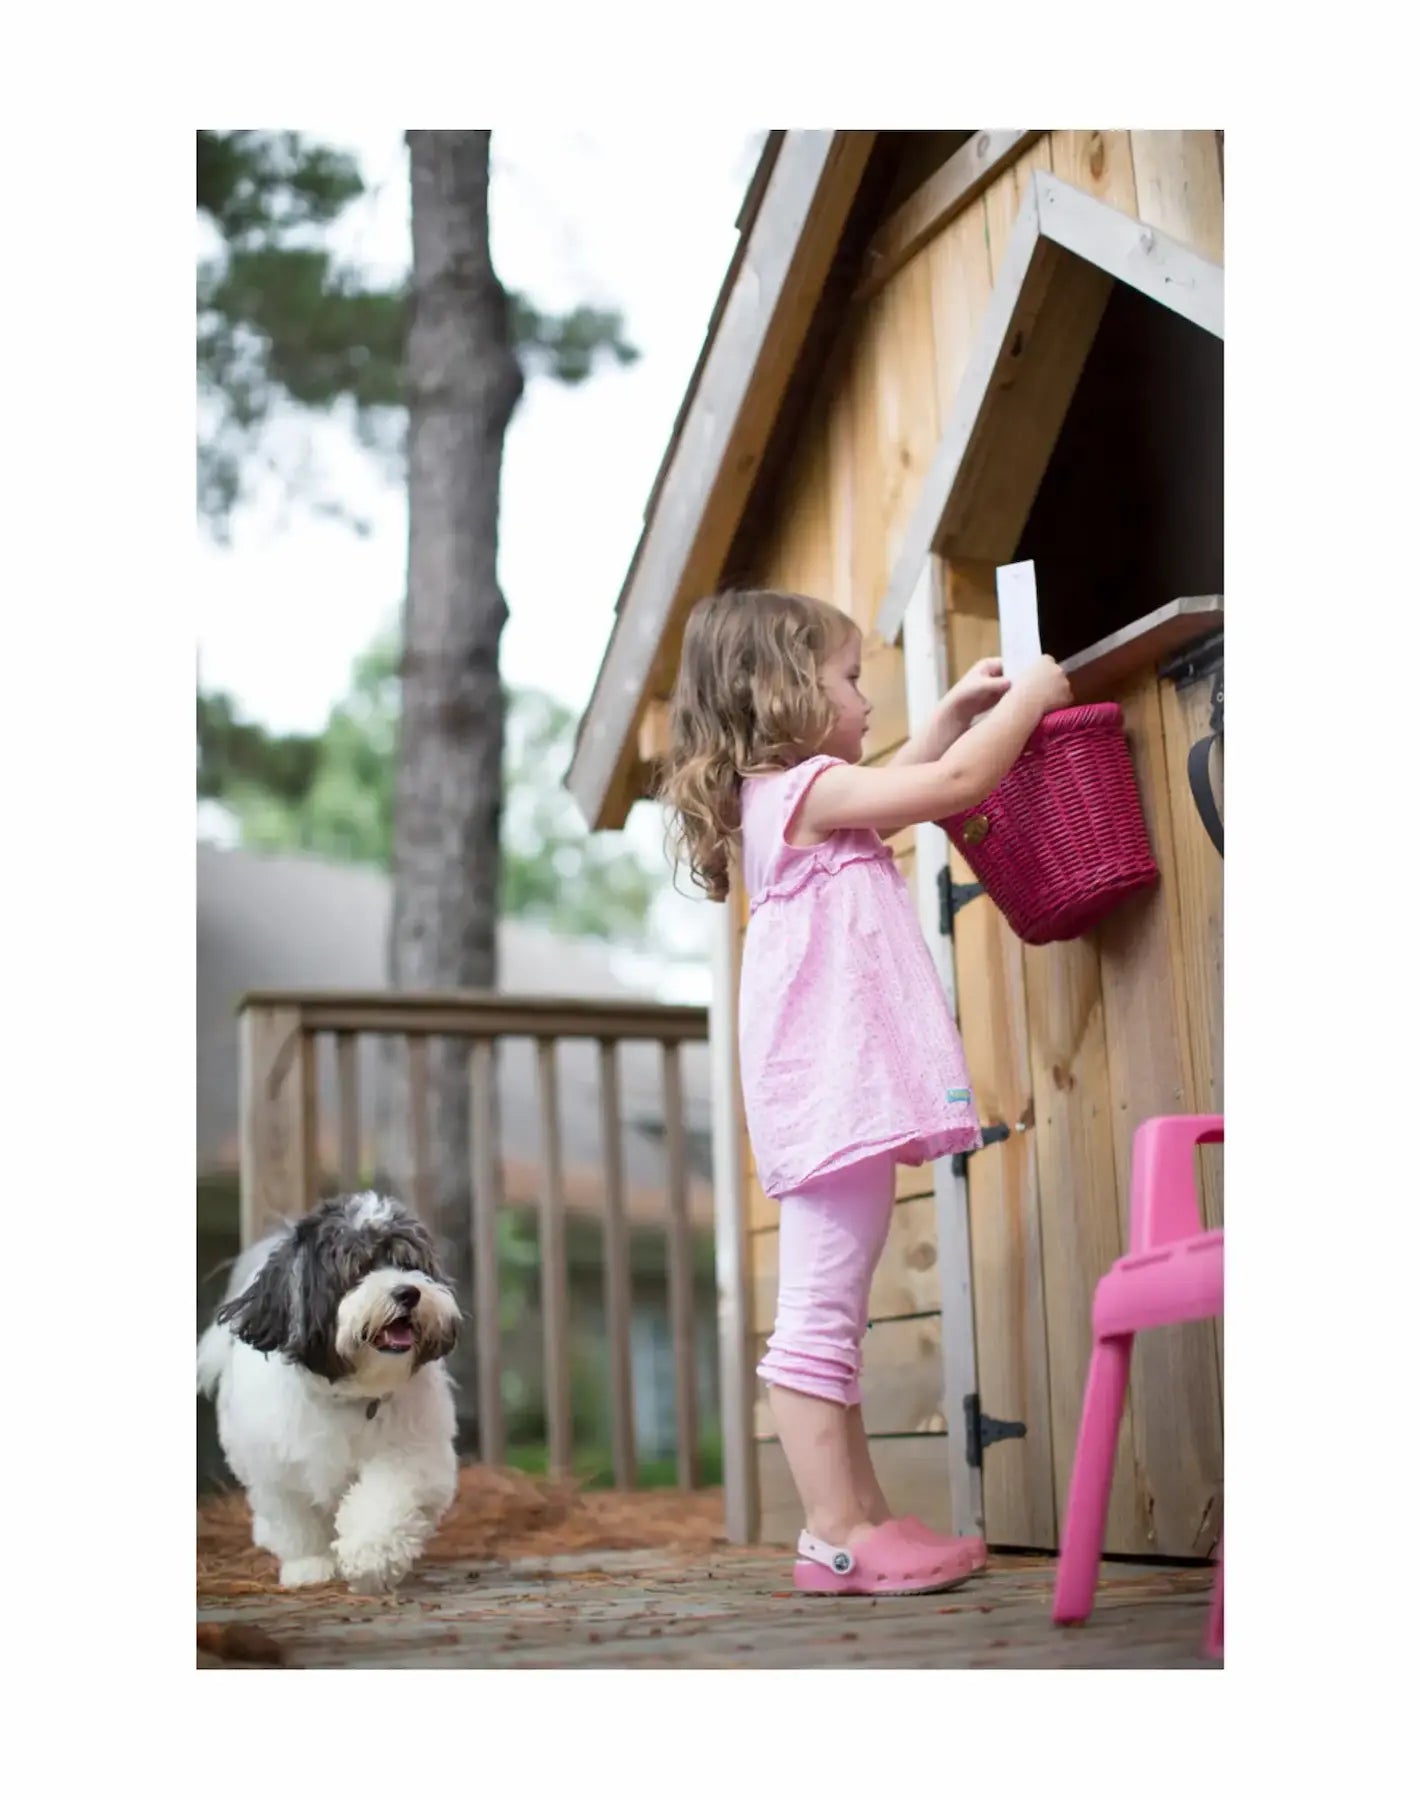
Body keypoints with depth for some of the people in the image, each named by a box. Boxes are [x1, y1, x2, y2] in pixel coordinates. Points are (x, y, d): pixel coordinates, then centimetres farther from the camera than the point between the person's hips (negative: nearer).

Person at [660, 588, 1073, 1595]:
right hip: (834, 1089, -11)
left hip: (839, 1090, 11)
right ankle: (836, 1535, -5)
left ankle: (861, 1519, 18)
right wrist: (1030, 695, 2)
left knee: (830, 1316, 12)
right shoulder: (808, 788, -10)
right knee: (821, 1316, -8)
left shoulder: (781, 798, 19)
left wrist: (959, 707, 32)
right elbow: (955, 783, -12)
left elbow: (906, 785, 37)